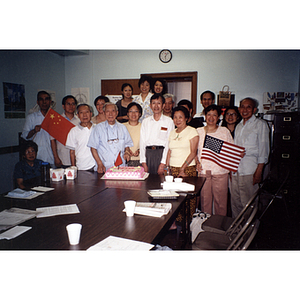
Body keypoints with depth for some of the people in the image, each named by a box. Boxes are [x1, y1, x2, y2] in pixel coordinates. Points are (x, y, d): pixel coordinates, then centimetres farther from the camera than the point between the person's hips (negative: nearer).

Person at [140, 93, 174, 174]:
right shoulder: (145, 121, 12)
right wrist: (143, 163, -1)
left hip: (162, 153, -2)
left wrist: (163, 163, -12)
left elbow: (169, 143, -4)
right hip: (148, 153, 3)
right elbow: (142, 141, 8)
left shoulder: (169, 121, 3)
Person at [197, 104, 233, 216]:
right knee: (204, 199, 6)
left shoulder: (224, 131, 7)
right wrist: (197, 163, -1)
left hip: (220, 171, -1)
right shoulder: (198, 131, 10)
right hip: (203, 170, 1)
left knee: (220, 200, 3)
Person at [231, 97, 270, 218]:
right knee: (235, 202, 11)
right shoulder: (239, 126, 18)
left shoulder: (260, 124, -1)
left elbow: (263, 149, -6)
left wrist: (259, 172, -13)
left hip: (250, 171, -6)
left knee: (248, 204, -2)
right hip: (235, 170, 6)